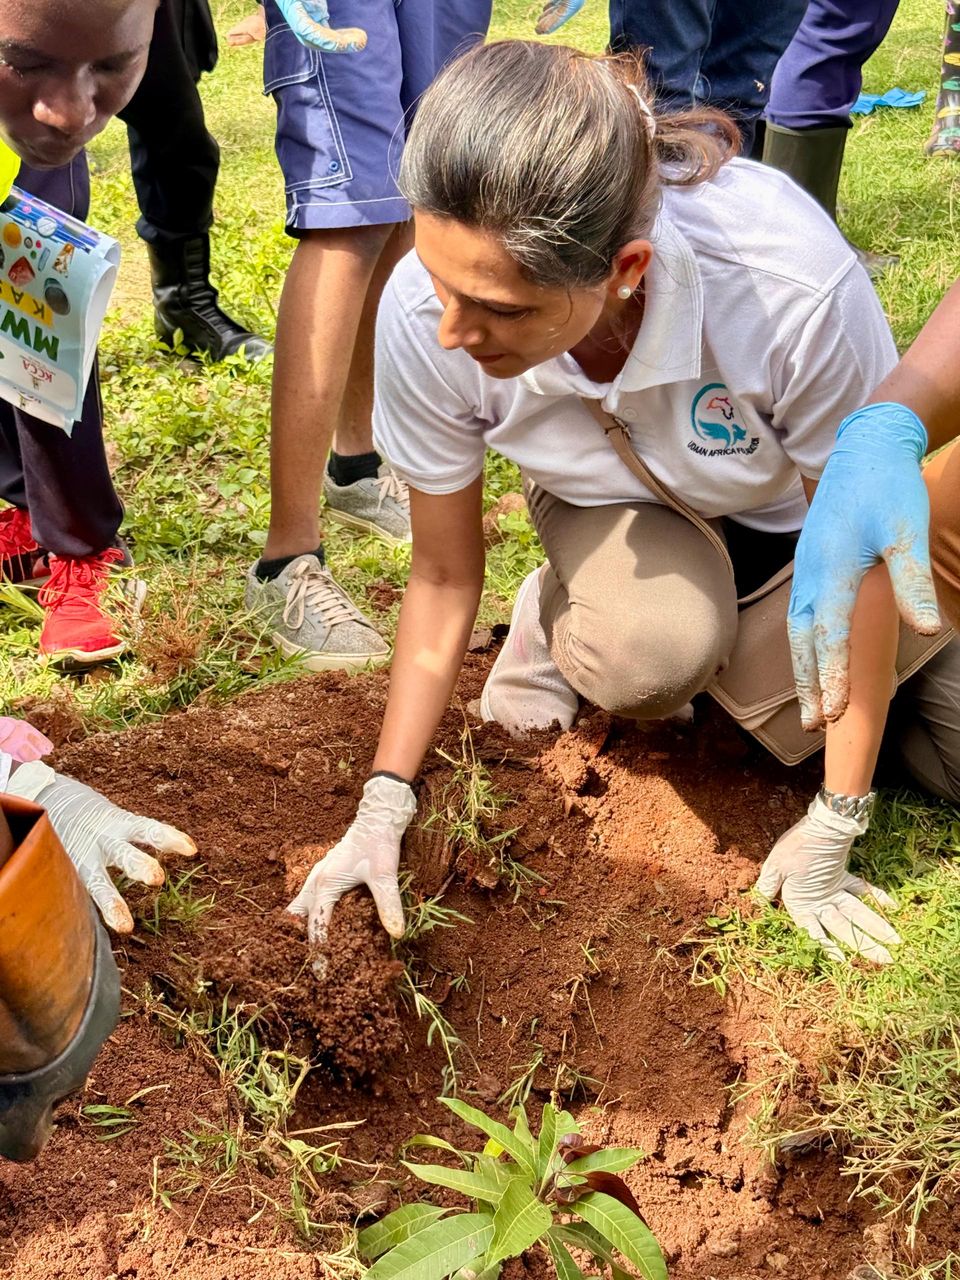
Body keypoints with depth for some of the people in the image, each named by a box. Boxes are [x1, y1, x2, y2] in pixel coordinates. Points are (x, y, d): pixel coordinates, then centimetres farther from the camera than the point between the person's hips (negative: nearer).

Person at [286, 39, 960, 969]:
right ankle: (558, 620, 2)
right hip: (612, 501, 0)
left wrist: (829, 831, -19)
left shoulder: (794, 288, -40)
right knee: (650, 650, -35)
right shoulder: (426, 313, -31)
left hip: (796, 503, 1)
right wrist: (383, 806, -17)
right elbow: (443, 575, -15)